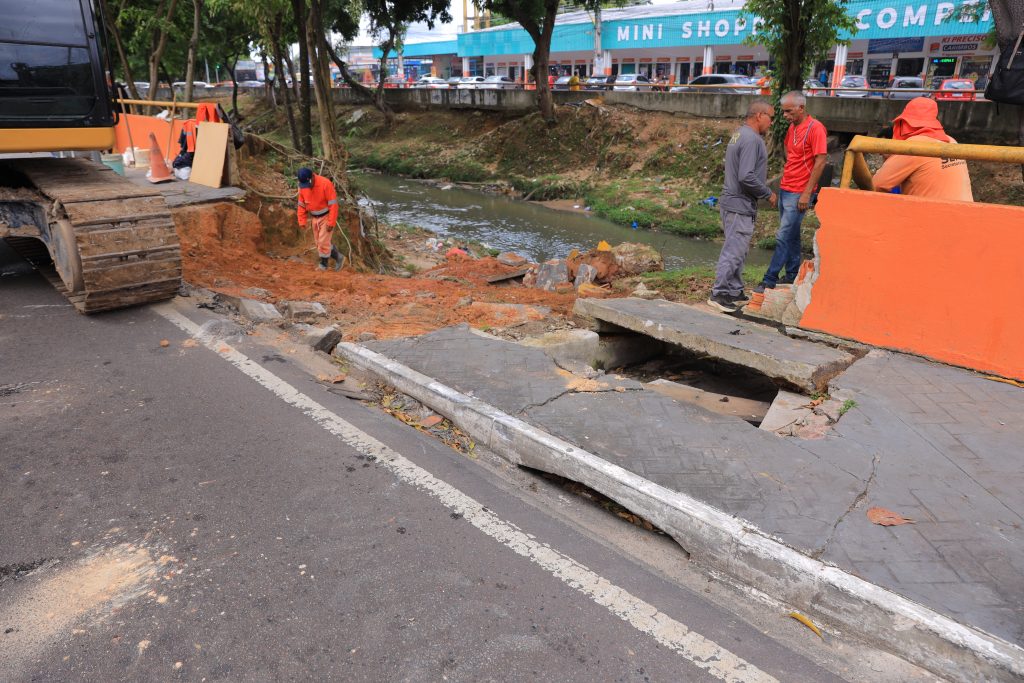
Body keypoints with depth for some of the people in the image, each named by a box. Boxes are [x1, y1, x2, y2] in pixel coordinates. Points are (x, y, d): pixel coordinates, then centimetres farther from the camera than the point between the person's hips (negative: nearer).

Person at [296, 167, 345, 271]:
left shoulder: (325, 184, -24)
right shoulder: (302, 186, -5)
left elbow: (333, 204, -22)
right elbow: (301, 205, 5)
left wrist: (331, 222, -22)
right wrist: (302, 221, 0)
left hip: (327, 217, -7)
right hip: (315, 218, 7)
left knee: (323, 242, -6)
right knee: (319, 242, 10)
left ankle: (323, 264, 11)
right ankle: (338, 257, 23)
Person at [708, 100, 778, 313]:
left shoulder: (740, 134, 15)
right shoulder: (752, 139, -16)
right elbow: (746, 177, -24)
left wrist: (764, 191, 16)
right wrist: (768, 193, -11)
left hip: (733, 202, 10)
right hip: (740, 206, -10)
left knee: (736, 250, 15)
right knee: (734, 251, -6)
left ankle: (734, 292, 23)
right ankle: (719, 294, -1)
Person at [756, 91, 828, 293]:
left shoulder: (816, 128, -13)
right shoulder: (792, 127, 12)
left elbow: (820, 162, -16)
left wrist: (807, 193, -18)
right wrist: (784, 180, 16)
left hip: (799, 193, -8)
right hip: (785, 189, 8)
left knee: (783, 237, -8)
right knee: (791, 235, 15)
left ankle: (769, 280, -5)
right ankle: (792, 274, 24)